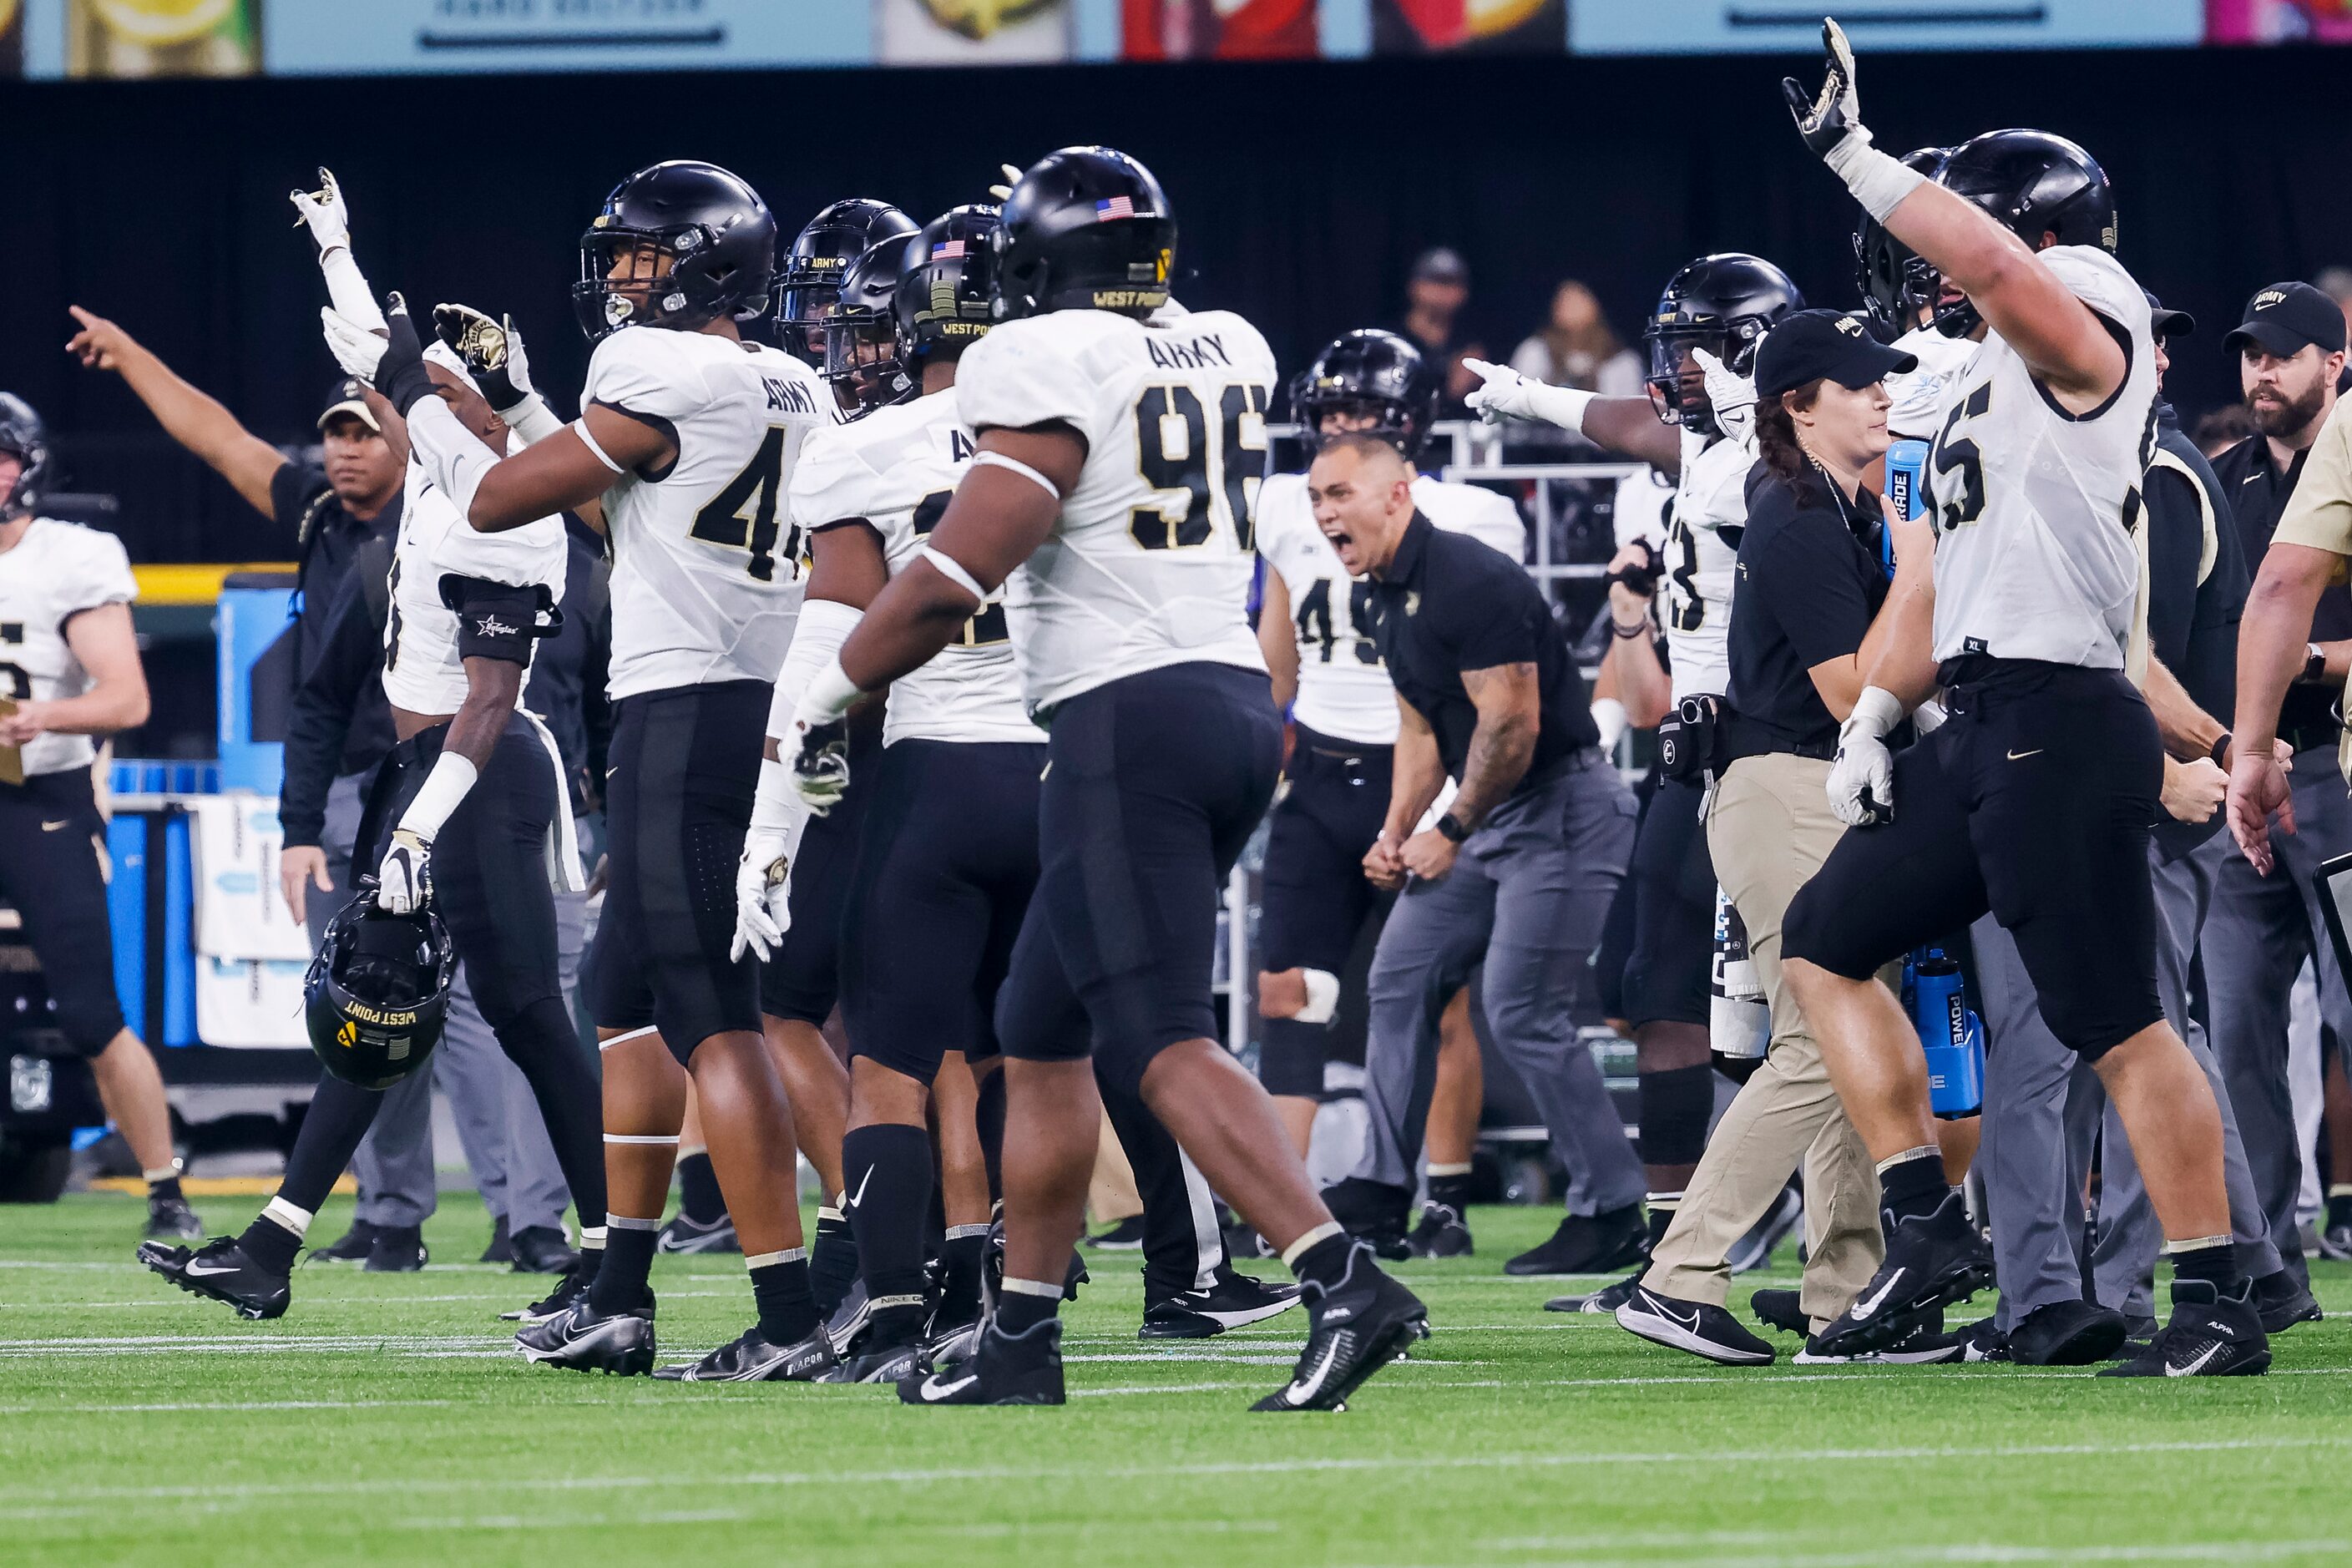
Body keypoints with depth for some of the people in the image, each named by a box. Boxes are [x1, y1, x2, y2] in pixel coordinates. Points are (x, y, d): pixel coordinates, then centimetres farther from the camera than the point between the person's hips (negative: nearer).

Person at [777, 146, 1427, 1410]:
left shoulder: (1047, 365, -9)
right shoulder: (1228, 356, 14)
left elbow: (956, 575, -15)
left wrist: (829, 696, -3)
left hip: (1126, 719, -8)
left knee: (1164, 1045, -13)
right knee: (1041, 1031, 17)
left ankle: (1345, 1285, -28)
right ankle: (1022, 1339, 19)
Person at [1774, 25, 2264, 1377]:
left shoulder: (2085, 326, -7)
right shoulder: (1990, 384, 21)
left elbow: (1988, 261, -30)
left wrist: (1852, 151, -23)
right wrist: (1876, 713, 17)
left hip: (2063, 729, -10)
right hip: (1980, 731, 10)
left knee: (2121, 1027, -8)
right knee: (1827, 944, 15)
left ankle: (2219, 1305, -3)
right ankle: (1929, 1228, 14)